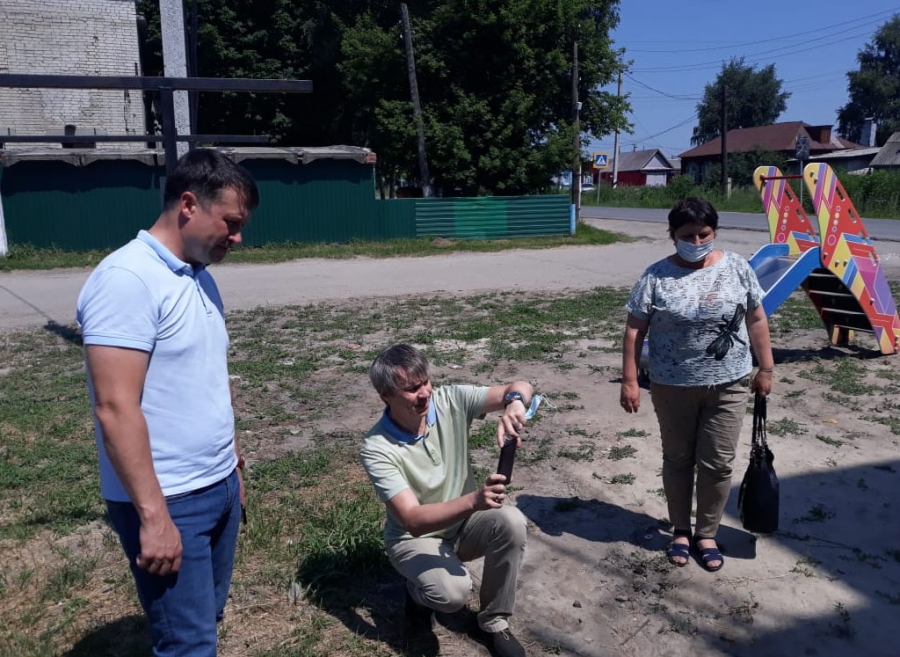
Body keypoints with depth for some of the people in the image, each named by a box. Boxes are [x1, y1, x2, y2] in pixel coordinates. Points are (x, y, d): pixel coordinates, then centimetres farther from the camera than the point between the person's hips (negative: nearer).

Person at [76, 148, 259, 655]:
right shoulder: (127, 279, -19)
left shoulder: (201, 279, 9)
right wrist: (153, 516, -21)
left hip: (219, 488, 8)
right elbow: (116, 408, -23)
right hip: (168, 501, -8)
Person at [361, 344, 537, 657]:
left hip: (463, 523, 4)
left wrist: (514, 402, -47)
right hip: (415, 537, -4)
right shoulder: (378, 448, -27)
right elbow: (413, 520, -34)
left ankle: (494, 621, -4)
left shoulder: (451, 401, -17)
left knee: (511, 522, -27)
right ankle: (421, 589, 7)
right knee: (452, 592, -33)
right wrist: (474, 501, -50)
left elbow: (521, 387, -21)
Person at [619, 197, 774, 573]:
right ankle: (681, 530, 30)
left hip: (728, 385, 1)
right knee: (677, 460, 12)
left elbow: (756, 320, 6)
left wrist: (765, 368, 6)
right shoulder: (656, 276, -7)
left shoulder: (736, 267, -1)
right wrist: (630, 380, -10)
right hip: (672, 387, -1)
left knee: (717, 463, 6)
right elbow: (635, 329, -6)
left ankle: (706, 534, 24)